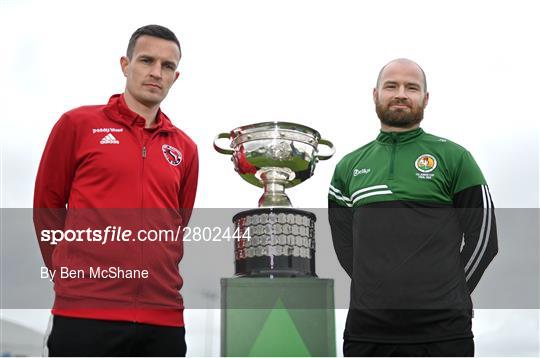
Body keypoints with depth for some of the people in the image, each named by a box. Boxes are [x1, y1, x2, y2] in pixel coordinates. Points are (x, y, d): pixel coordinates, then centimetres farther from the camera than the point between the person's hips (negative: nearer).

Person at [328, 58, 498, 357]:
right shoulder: (349, 167, 13)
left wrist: (448, 297, 0)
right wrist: (380, 292, 5)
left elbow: (483, 240, 2)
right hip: (366, 331, 3)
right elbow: (344, 245, 15)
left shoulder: (454, 158, 4)